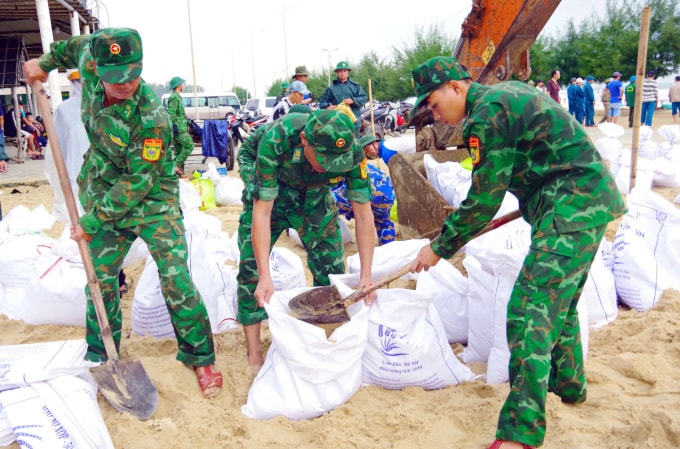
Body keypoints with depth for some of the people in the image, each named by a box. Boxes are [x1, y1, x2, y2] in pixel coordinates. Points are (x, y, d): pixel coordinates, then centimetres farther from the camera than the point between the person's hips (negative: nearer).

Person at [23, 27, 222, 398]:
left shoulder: (151, 117, -28)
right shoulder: (90, 64, -10)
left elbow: (138, 182, -25)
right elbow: (78, 44, 17)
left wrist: (92, 220, -22)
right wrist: (45, 62, 15)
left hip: (152, 201, -6)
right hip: (104, 197, 6)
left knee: (175, 280, -12)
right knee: (100, 278, 13)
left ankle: (200, 357, 5)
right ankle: (99, 357, 31)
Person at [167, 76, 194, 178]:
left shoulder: (177, 97, 21)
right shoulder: (174, 97, -11)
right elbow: (172, 114, -18)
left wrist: (186, 121, 29)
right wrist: (175, 126, -22)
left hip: (179, 128, 10)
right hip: (179, 128, -10)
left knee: (179, 149, 10)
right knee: (189, 146, -12)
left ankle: (179, 171, 12)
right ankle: (177, 165, -12)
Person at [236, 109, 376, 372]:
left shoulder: (352, 152, -31)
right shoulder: (275, 140, -39)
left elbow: (363, 214, -23)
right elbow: (262, 212, -35)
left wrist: (366, 276, -26)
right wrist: (265, 277, -37)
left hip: (314, 193, 2)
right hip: (267, 194, -2)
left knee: (332, 266, -3)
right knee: (251, 266, -10)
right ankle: (254, 355, 3)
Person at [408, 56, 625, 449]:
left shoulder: (486, 115, -16)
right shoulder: (507, 93, 15)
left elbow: (483, 201, -15)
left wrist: (439, 249, -7)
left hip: (573, 207, -11)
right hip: (588, 199, 11)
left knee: (530, 310, -14)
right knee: (558, 300, 22)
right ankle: (569, 384, 39)